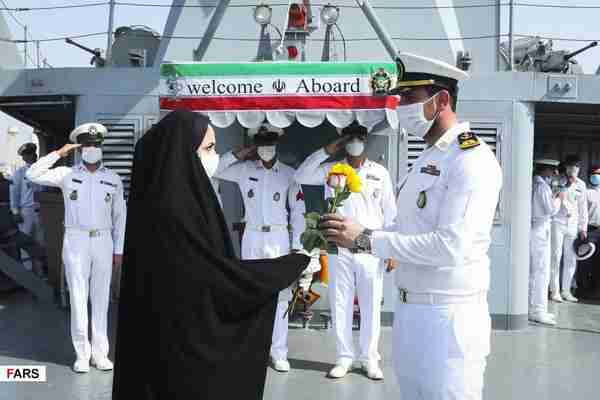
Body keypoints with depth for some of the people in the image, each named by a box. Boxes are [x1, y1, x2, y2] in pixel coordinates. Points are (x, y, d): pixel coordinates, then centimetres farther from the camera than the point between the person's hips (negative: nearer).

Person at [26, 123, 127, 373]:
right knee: (78, 299, 2)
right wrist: (59, 153, -11)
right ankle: (82, 354, 12)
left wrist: (119, 250, 4)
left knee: (101, 299, 6)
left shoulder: (113, 179, 5)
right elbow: (32, 175, -10)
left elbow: (119, 216, 8)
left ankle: (99, 353, 16)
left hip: (103, 242, 1)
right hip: (75, 241, -1)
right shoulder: (67, 174, 2)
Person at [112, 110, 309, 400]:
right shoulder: (172, 211, -23)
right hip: (183, 343, -9)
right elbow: (221, 273, -21)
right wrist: (297, 263, -12)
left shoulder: (172, 202, 6)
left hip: (177, 334, 9)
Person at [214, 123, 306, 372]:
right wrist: (239, 154, -2)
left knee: (280, 296, -1)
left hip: (278, 237, -1)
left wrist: (296, 245, -1)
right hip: (252, 237, 1)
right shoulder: (244, 170, 4)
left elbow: (298, 211, 2)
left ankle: (279, 353, 8)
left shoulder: (288, 174, 2)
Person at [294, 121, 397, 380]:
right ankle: (344, 357, 20)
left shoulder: (380, 172, 5)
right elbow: (301, 177, -6)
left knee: (371, 305, 6)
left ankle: (370, 358, 20)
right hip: (340, 248, 1)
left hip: (371, 248, 0)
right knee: (340, 304, 7)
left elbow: (390, 212, 5)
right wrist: (327, 151, -8)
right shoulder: (332, 170, 6)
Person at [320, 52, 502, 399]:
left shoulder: (473, 159, -15)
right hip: (408, 310, 8)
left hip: (448, 316, -8)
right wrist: (349, 234, 0)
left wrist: (365, 239, -21)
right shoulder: (426, 159, 13)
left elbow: (450, 247, -25)